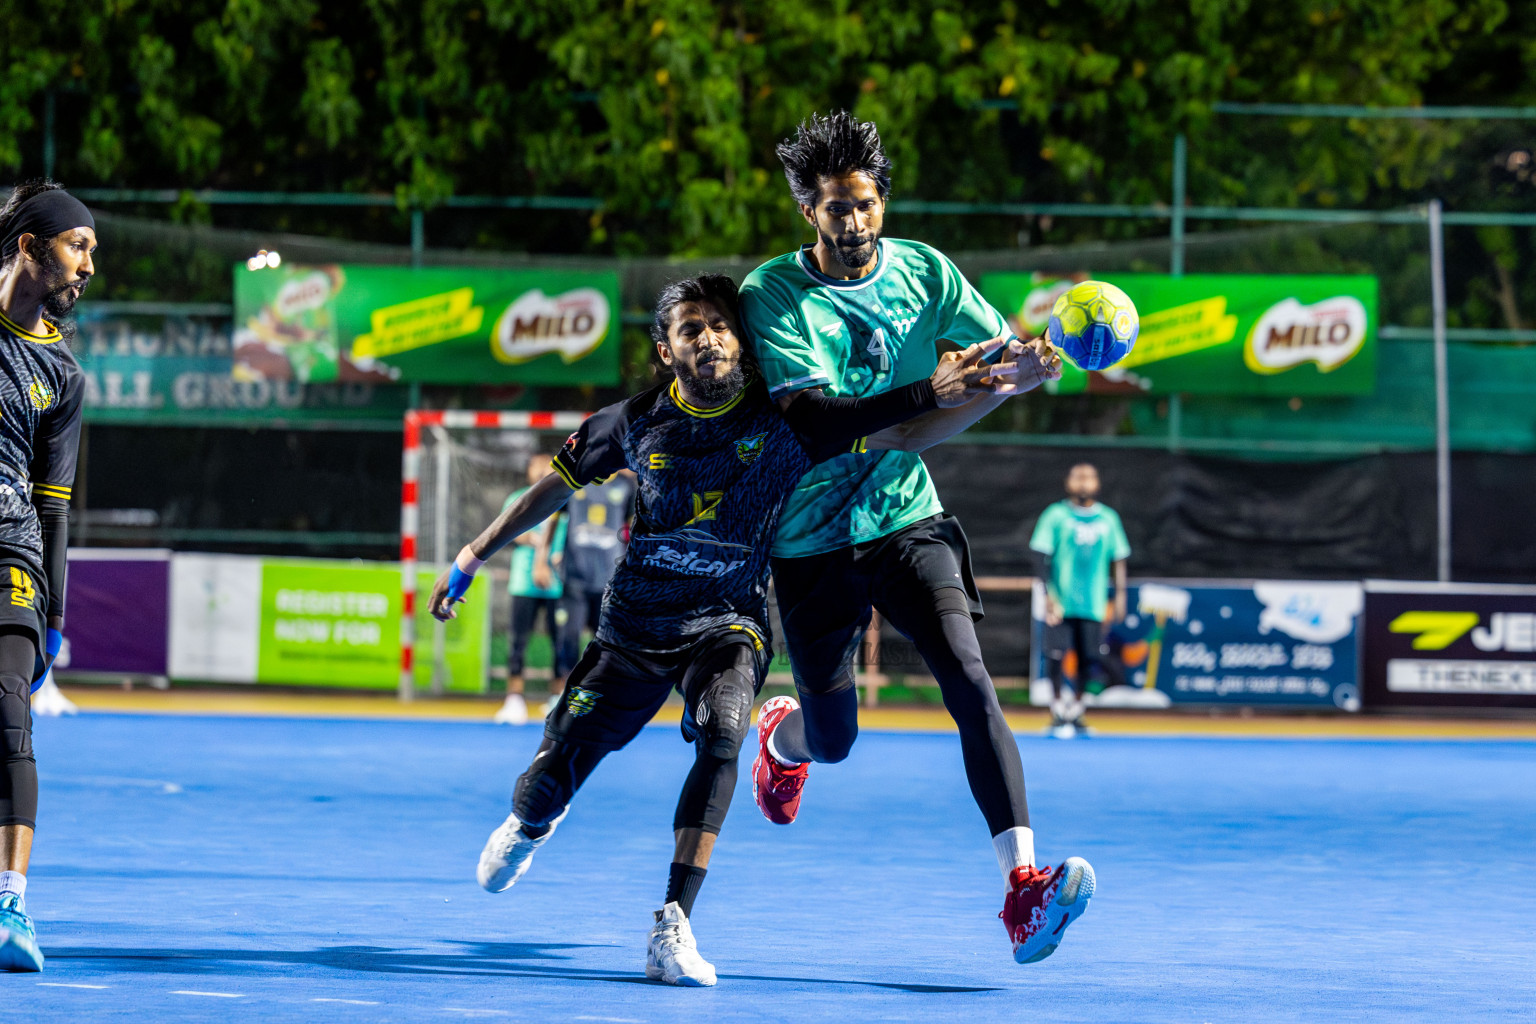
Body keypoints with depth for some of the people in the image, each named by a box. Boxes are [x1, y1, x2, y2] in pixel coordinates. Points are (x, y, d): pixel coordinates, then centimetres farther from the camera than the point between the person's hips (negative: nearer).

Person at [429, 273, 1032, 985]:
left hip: (727, 624, -2)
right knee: (556, 771, 4)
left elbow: (900, 431, -17)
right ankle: (527, 826, 46)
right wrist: (474, 555, 13)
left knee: (722, 734, -32)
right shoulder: (638, 421, -6)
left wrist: (938, 393, -38)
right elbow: (556, 487, 9)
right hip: (634, 624, 2)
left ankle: (673, 929, -31)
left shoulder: (781, 422, -12)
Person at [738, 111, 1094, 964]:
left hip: (908, 519, 2)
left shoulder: (925, 271, -1)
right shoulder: (772, 294, -11)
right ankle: (783, 731, 48)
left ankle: (1024, 883, -30)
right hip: (814, 541, -2)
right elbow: (818, 414, -22)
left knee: (970, 680, -20)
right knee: (834, 742, 8)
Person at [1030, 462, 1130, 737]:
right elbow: (1041, 555, -3)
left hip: (1092, 602, 2)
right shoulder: (1056, 515, -1)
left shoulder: (1108, 518, 8)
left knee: (1089, 657, 2)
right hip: (1060, 601, -2)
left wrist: (1120, 595, 7)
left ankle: (1076, 705, 22)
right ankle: (1058, 707, 9)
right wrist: (1048, 593, -12)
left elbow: (1119, 558, 14)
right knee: (1056, 655, -7)